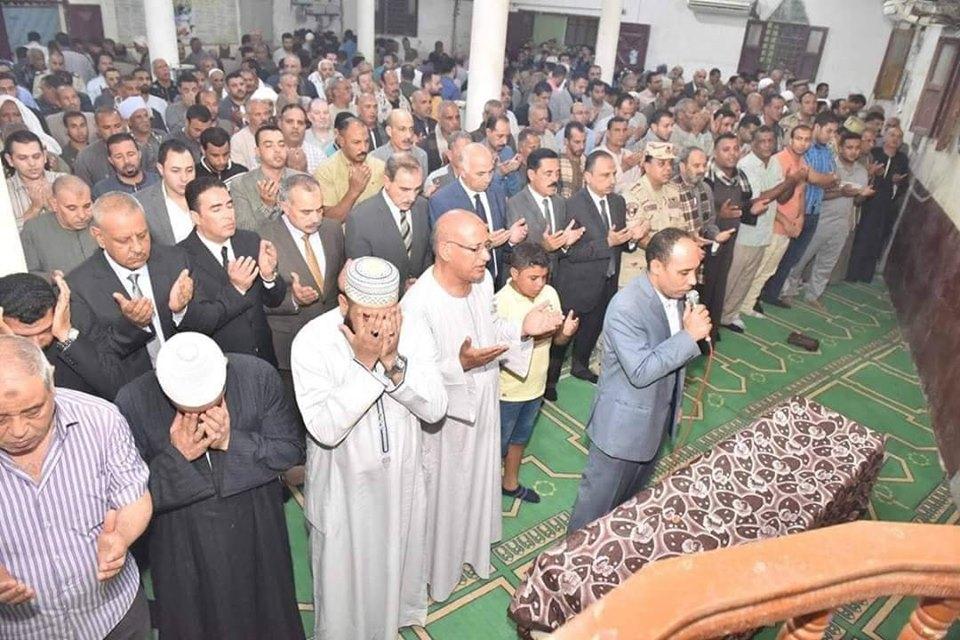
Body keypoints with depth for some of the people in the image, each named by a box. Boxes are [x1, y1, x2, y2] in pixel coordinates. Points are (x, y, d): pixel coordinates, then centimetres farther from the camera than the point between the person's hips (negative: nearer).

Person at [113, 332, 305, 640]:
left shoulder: (259, 376, -21)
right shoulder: (133, 402, -22)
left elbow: (291, 449, -13)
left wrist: (233, 442, -27)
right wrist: (175, 456, -30)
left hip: (256, 538, 1)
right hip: (183, 551, -1)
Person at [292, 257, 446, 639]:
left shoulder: (411, 331, -15)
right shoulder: (312, 342, -24)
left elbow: (435, 409, -18)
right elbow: (325, 429, -30)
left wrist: (393, 362, -31)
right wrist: (364, 363, -35)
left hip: (400, 476, 4)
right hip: (343, 484, -3)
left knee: (395, 559, 26)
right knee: (345, 573, 19)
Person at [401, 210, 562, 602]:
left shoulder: (482, 280, -8)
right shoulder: (417, 305, -31)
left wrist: (522, 329, -8)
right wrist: (461, 364, -41)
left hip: (482, 409, 7)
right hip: (445, 422, -7)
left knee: (479, 482, 27)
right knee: (444, 494, 16)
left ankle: (475, 548, 55)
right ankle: (438, 569, 45)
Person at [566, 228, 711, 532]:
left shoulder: (675, 292, -4)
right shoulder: (626, 307, -30)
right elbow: (641, 371, -32)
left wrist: (674, 403, 19)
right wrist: (689, 335, -30)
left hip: (656, 417, 8)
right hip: (623, 423, -8)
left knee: (635, 490, 28)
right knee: (600, 497, 12)